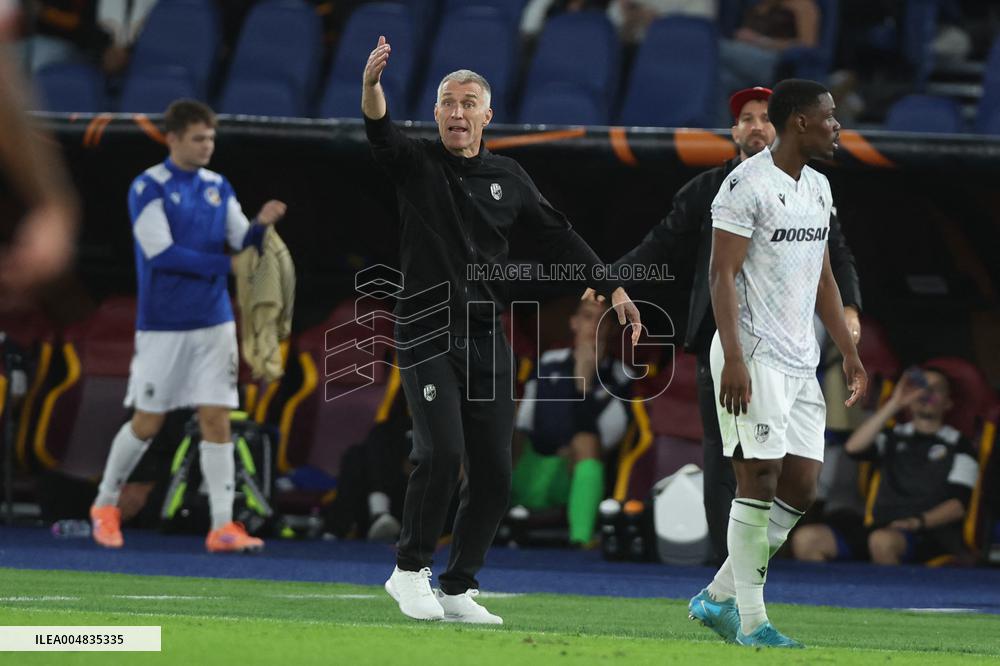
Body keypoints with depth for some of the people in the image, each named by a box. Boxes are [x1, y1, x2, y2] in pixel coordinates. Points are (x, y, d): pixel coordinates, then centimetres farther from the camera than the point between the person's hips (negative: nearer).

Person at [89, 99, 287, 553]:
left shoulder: (218, 188, 9)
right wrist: (225, 265, -13)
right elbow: (161, 252, -17)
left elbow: (242, 242, 3)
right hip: (163, 327, -4)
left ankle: (222, 526, -4)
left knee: (216, 419, -3)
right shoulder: (148, 188, -9)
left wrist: (261, 225, -20)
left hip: (214, 323, 4)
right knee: (147, 423, 3)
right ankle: (105, 506, 24)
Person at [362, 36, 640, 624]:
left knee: (494, 475, 1)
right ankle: (411, 570, -3)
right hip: (427, 333, -4)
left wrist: (613, 289, 1)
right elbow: (381, 134, -18)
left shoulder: (509, 178, 12)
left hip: (487, 339, 4)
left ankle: (459, 589, 13)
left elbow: (558, 237, 11)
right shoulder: (416, 165, 2)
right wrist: (371, 85, -39)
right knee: (442, 454, -20)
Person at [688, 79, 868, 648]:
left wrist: (850, 354, 19)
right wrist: (733, 358, -23)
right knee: (760, 477, -10)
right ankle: (750, 621, -7)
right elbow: (722, 274, -15)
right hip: (753, 356, -9)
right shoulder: (748, 184, -11)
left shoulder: (818, 188, 15)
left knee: (803, 485, 4)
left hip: (800, 360, 9)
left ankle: (719, 597, 15)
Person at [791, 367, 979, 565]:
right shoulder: (893, 437, 22)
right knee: (806, 538, -20)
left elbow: (958, 504, 1)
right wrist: (894, 404, 0)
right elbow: (854, 448, 2)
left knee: (882, 540, -42)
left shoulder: (957, 445, 12)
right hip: (882, 525, 4)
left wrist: (918, 522, -16)